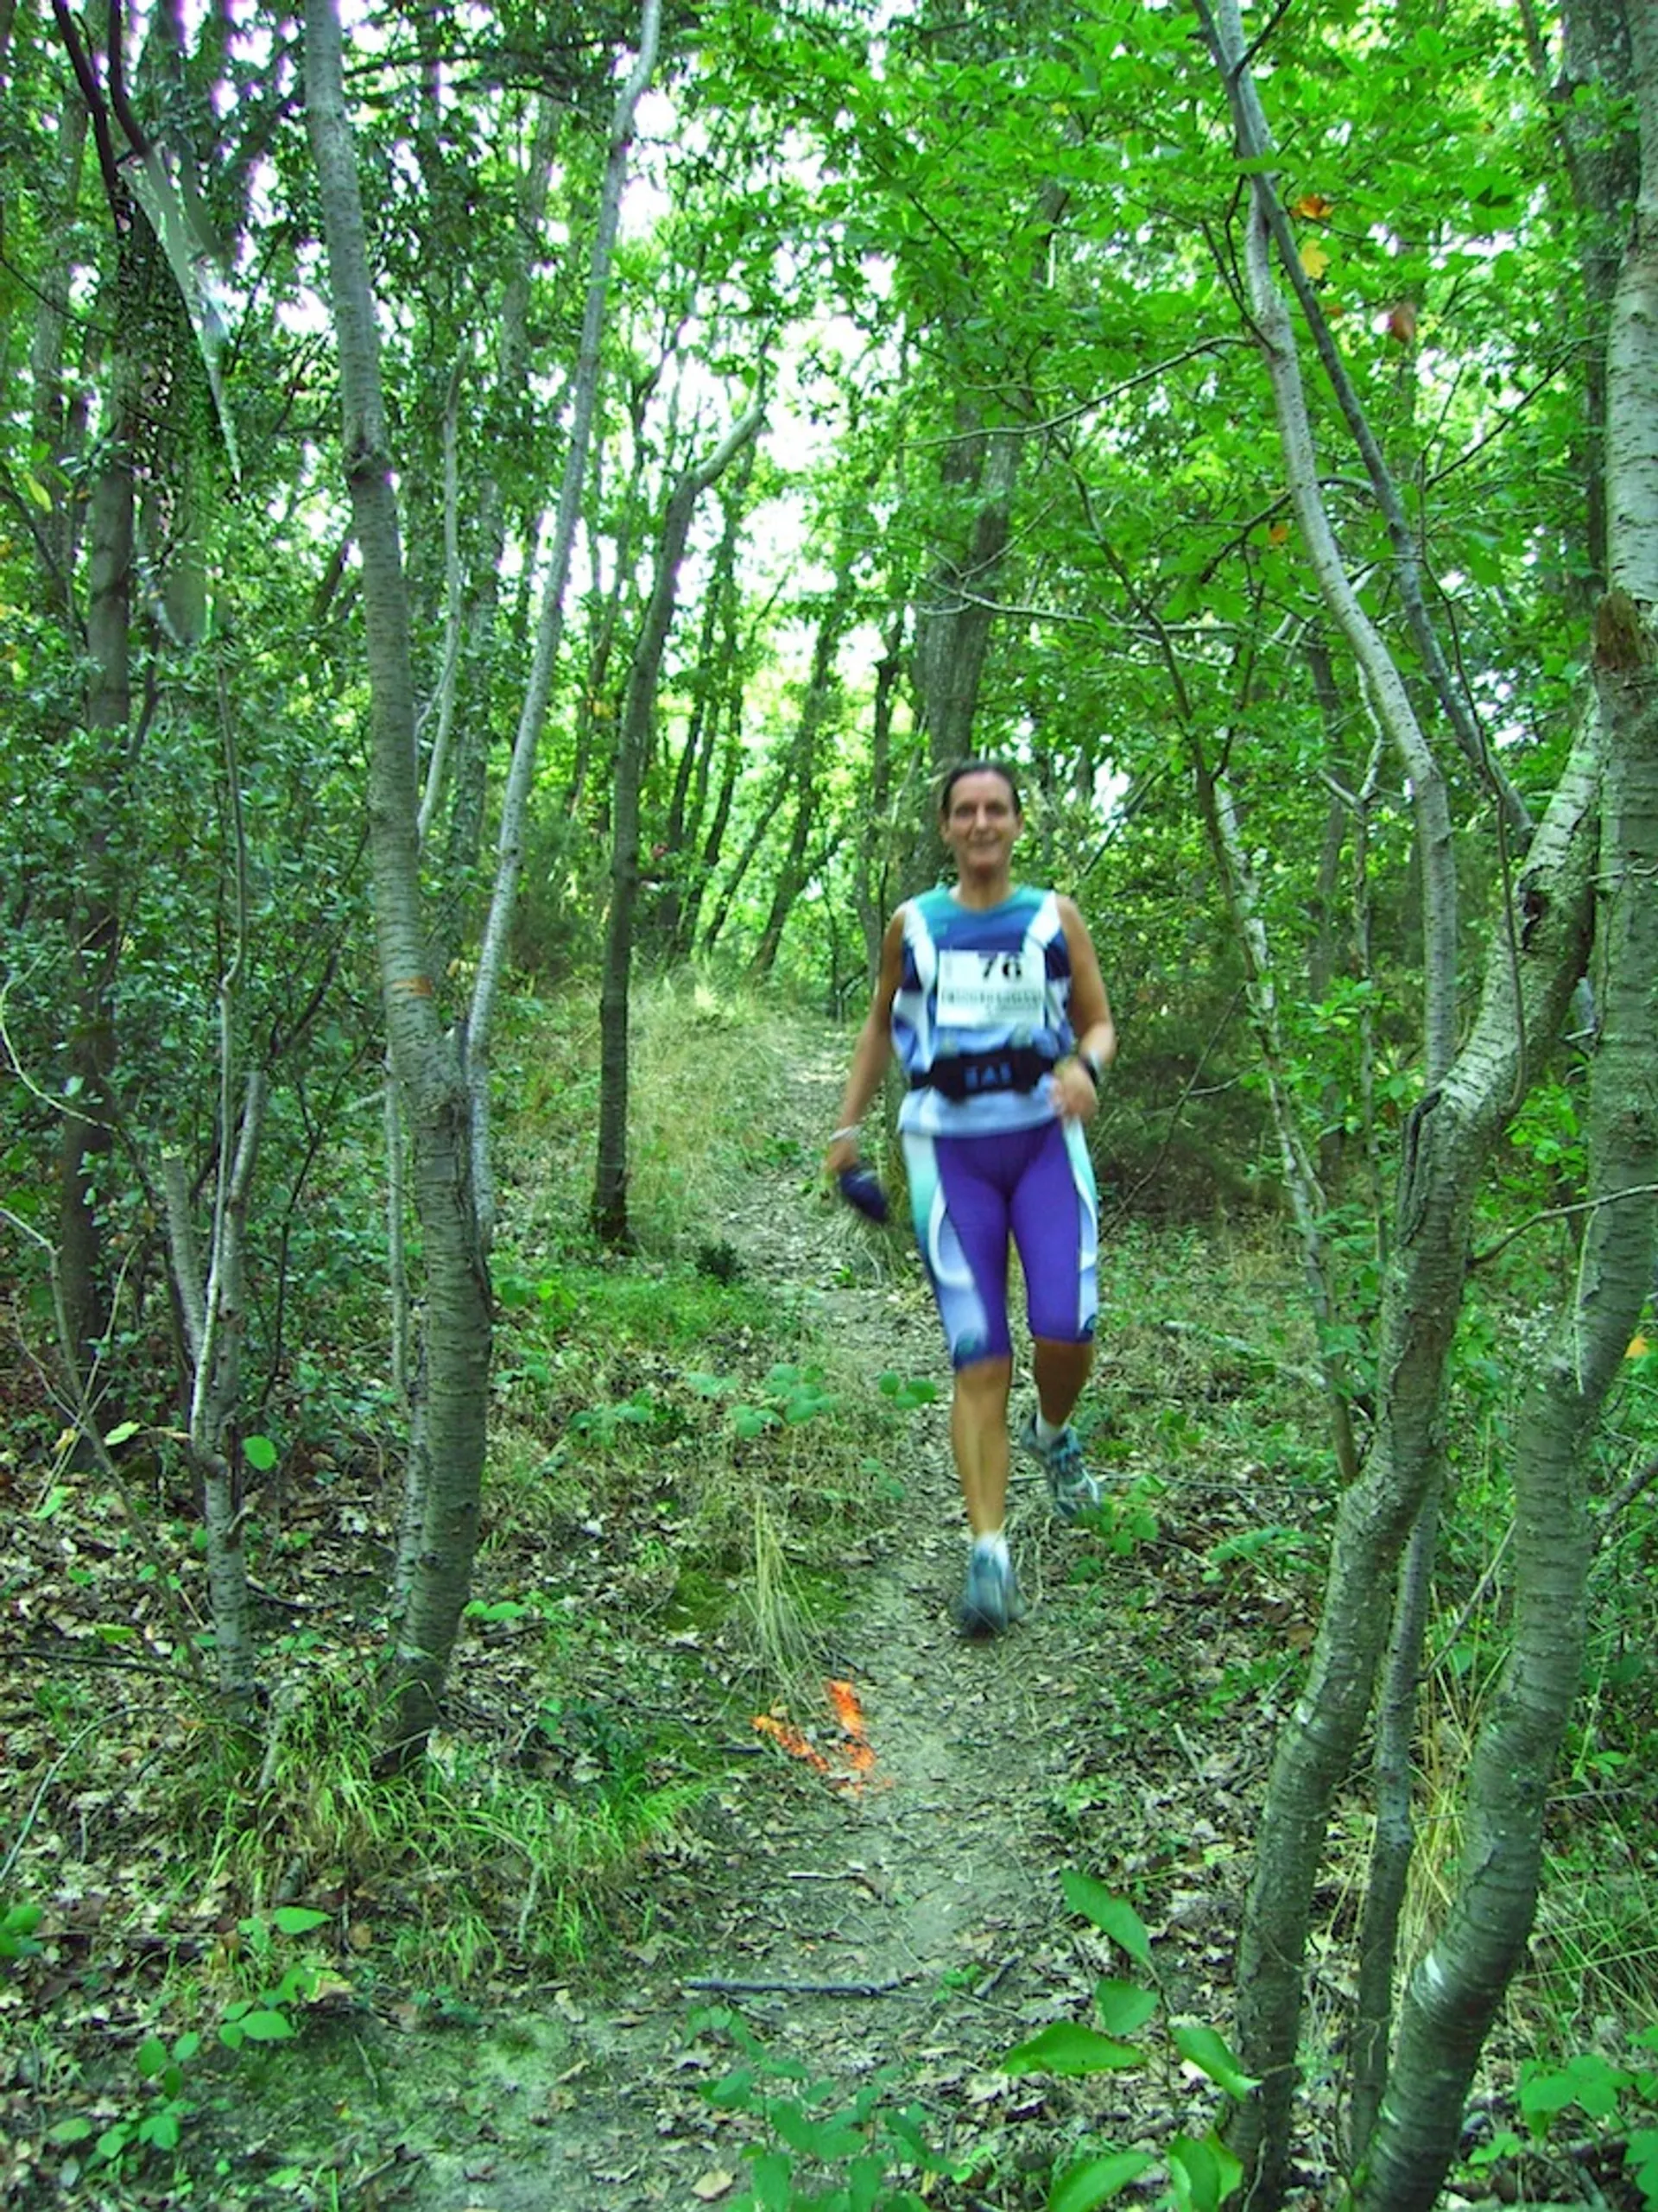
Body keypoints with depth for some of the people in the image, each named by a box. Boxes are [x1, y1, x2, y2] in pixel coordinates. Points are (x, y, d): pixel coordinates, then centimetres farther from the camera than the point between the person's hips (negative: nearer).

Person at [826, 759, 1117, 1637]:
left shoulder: (1055, 918, 4)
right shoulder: (912, 924, 6)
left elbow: (1100, 1022, 9)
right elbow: (880, 1021, 18)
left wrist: (1086, 1067, -14)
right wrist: (848, 1122, 14)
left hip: (1044, 1138, 0)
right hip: (948, 1150, 0)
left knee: (1066, 1329, -13)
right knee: (978, 1361, -5)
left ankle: (1052, 1435, 23)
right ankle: (989, 1555, 1)